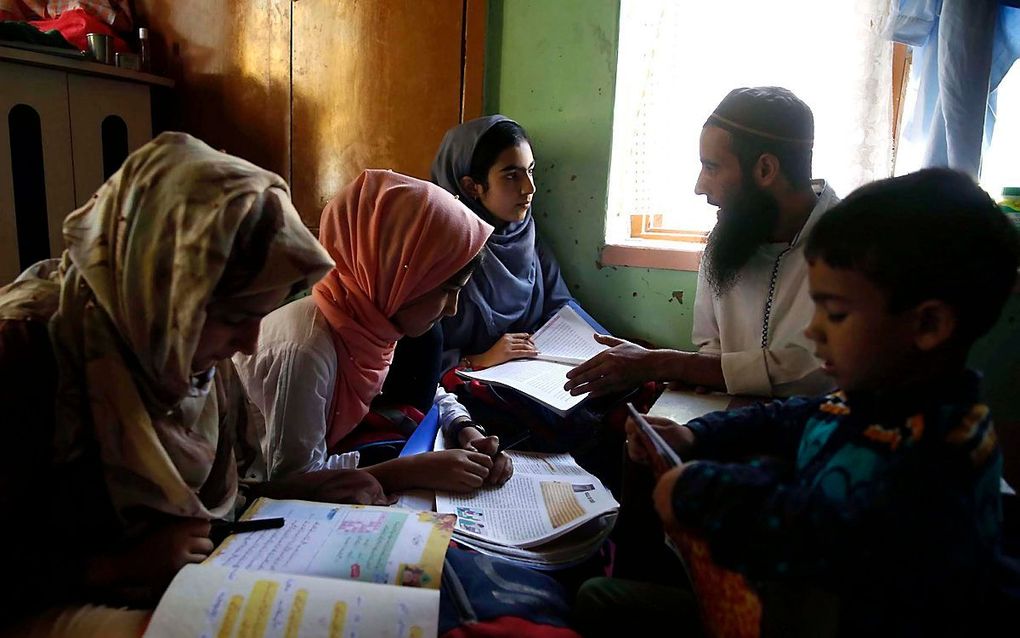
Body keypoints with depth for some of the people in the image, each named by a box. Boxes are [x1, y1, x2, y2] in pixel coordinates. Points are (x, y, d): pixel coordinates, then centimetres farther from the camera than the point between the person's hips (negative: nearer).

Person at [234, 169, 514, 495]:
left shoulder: (371, 318, -10)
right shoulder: (305, 350, -32)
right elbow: (293, 480, -28)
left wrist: (467, 432, -13)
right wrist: (420, 470, -30)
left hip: (324, 459, 7)